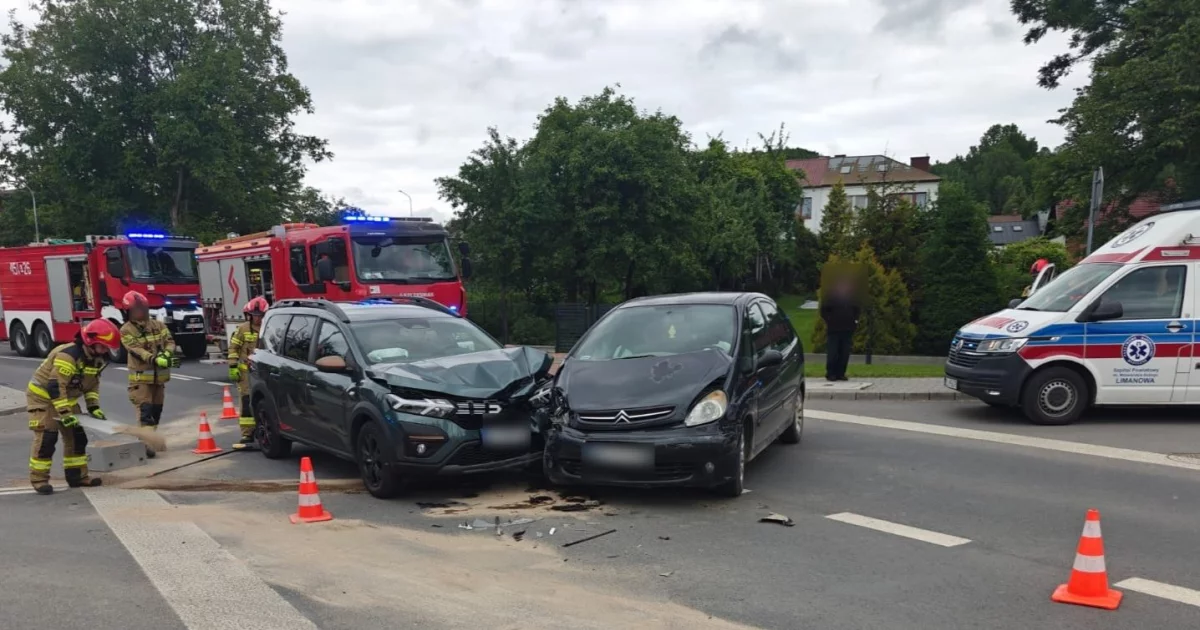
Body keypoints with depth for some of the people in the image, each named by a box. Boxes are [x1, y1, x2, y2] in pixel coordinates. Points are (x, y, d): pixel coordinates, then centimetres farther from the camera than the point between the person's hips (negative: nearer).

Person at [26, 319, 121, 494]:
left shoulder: (97, 358, -4)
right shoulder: (68, 355, -31)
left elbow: (93, 383, 8)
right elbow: (55, 386, -33)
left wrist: (93, 406, -3)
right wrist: (64, 413, -33)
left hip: (67, 398, 9)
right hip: (43, 396, -8)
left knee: (76, 436, 6)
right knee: (46, 438, -11)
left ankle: (77, 475, 13)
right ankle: (39, 479, -1)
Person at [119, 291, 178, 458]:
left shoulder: (158, 325, 7)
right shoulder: (126, 331, -7)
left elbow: (169, 340, -1)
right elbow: (137, 350, -19)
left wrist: (167, 353, -24)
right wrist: (156, 359, -33)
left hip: (159, 376, 5)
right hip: (141, 377, -5)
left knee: (156, 410, 14)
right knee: (144, 410, -11)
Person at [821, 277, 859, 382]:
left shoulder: (852, 298, 11)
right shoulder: (831, 297, -2)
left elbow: (856, 311, 23)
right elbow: (824, 311, 1)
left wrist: (855, 320, 8)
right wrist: (829, 321, -7)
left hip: (847, 330, 4)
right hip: (833, 330, -4)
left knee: (844, 353, 4)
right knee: (832, 353, -5)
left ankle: (841, 373, 11)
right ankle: (830, 374, 2)